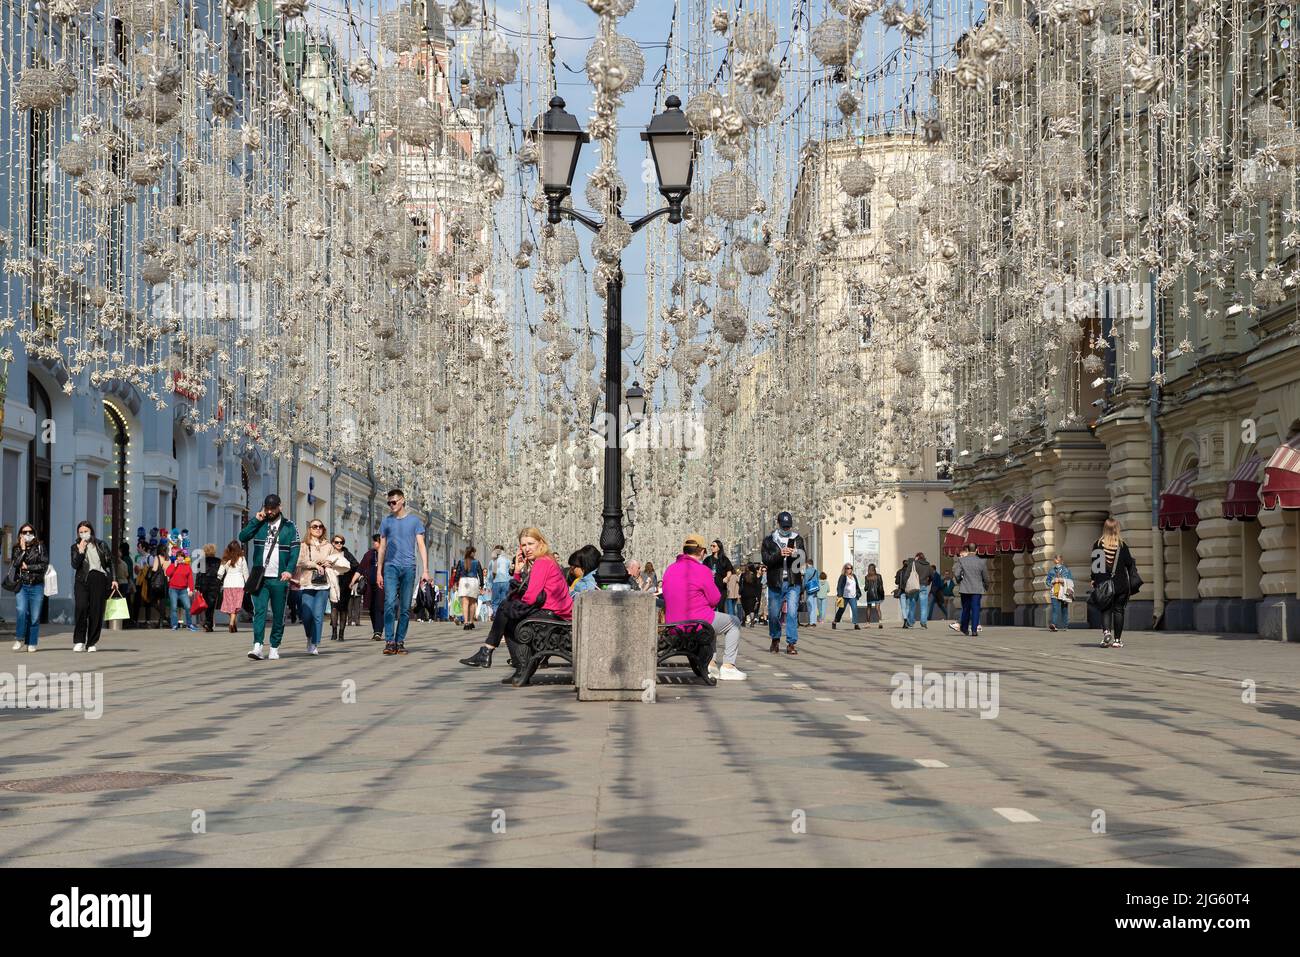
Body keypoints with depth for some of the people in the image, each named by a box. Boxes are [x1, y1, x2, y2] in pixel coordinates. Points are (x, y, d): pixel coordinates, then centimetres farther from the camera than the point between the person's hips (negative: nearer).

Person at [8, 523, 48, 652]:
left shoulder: (40, 547, 5)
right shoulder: (16, 548, 10)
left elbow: (44, 565, -3)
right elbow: (15, 564, -5)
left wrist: (27, 567, -5)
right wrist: (23, 550, -7)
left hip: (37, 585, 0)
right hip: (21, 584, 0)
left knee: (35, 616, -2)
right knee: (21, 611, -17)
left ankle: (31, 644, 6)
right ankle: (19, 639, -2)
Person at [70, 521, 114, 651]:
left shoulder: (102, 545, 13)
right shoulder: (76, 547, 12)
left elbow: (109, 563, 17)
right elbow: (75, 565, -2)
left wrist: (113, 579, 9)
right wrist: (80, 551, -11)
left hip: (99, 578, 1)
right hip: (82, 580, -1)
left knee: (96, 611, -2)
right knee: (81, 607, -19)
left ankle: (91, 643, 5)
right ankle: (79, 641, -10)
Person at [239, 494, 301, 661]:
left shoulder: (289, 526, 5)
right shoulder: (258, 523, 10)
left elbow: (295, 549, -1)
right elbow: (243, 537, -3)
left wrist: (290, 570, -14)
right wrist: (256, 520, -9)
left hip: (279, 578, 0)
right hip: (260, 577, 0)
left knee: (278, 614, 5)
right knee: (259, 611, -10)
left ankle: (274, 648, 14)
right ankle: (257, 647, -18)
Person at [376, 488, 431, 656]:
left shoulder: (414, 520, 7)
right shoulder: (386, 521, 11)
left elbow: (421, 546, 4)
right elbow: (382, 547, 15)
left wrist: (425, 570, -5)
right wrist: (379, 571, 9)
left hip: (409, 567, 0)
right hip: (391, 567, 0)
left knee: (405, 607, 1)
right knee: (390, 603, -15)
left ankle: (400, 641, 7)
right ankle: (389, 641, -15)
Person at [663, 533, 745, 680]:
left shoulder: (669, 569, 8)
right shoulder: (702, 570, -14)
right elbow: (715, 599, -7)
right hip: (697, 622, -7)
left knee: (710, 622, 37)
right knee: (734, 623, 15)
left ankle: (710, 663, 26)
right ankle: (728, 667, 8)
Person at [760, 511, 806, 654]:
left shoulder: (798, 539, 8)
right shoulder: (769, 541, 6)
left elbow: (803, 557, -4)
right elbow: (766, 559, -6)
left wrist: (794, 554, -26)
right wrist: (779, 554, -22)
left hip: (793, 583, -1)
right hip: (775, 583, 1)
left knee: (792, 613, -11)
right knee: (773, 614, 9)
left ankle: (791, 644, -8)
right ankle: (775, 639, 32)